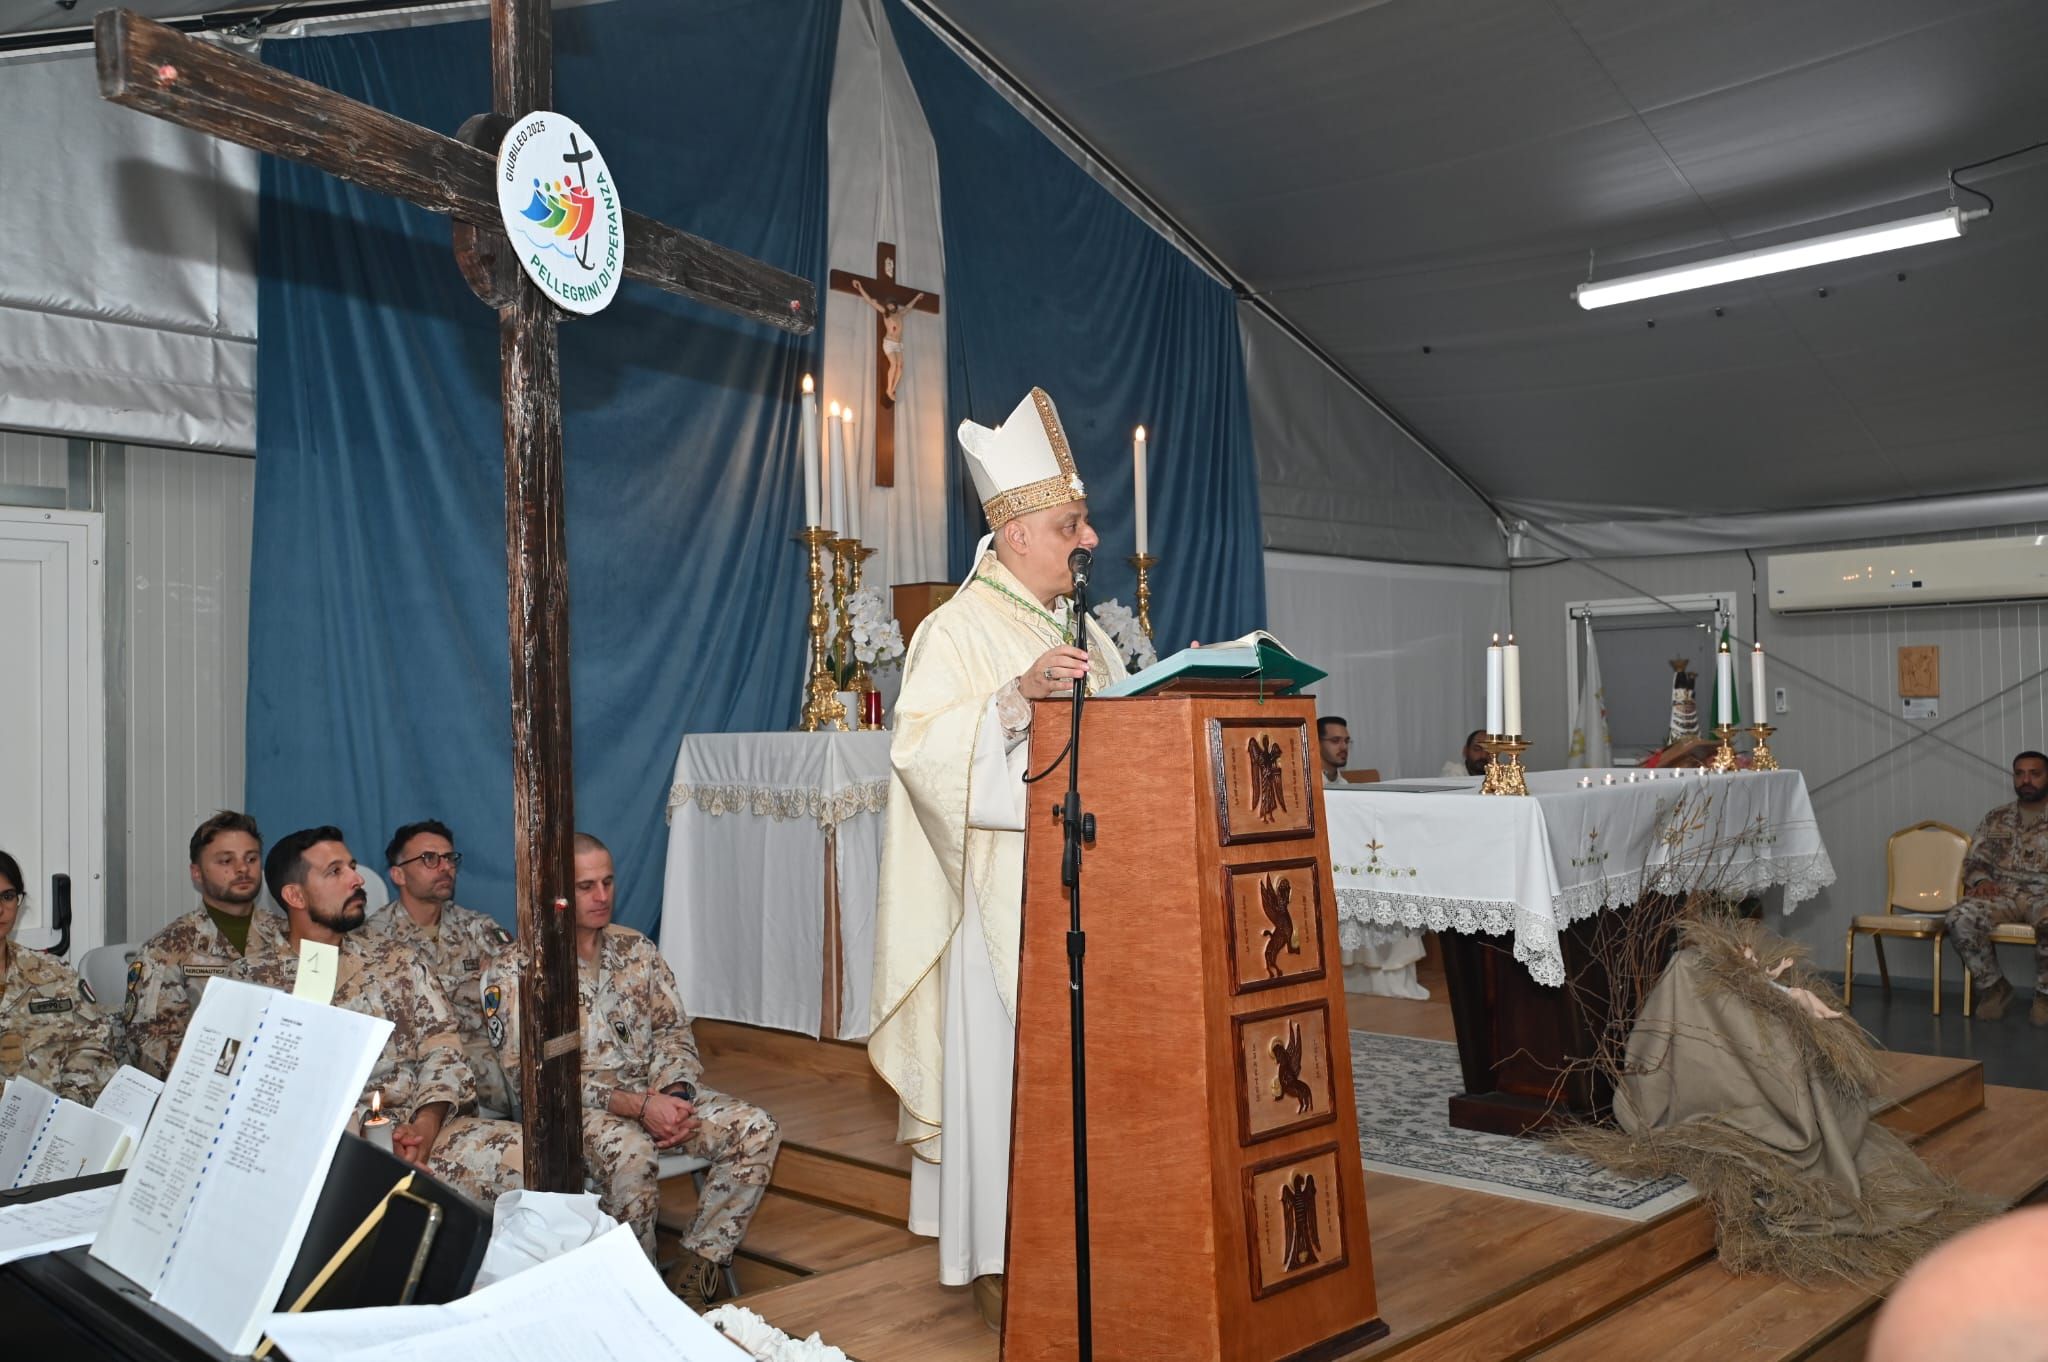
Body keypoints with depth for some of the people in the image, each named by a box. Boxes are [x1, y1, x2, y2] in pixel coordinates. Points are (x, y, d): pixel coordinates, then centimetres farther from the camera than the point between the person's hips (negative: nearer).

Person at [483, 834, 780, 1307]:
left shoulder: (637, 950, 11)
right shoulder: (513, 972, -7)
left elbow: (674, 1030, 11)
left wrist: (675, 1096, -12)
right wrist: (638, 1105, -22)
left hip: (657, 1095, 5)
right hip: (575, 1105, -5)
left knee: (757, 1130, -17)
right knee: (628, 1153, -38)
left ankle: (697, 1264, -11)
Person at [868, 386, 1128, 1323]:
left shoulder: (1081, 627, 15)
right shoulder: (958, 630, -8)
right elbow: (920, 748, -20)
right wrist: (1019, 695, -29)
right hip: (1003, 884, -7)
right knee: (1005, 1058, -3)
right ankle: (995, 1254, 9)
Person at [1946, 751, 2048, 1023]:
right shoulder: (1995, 818, 17)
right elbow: (1974, 860, 17)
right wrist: (1981, 880, -7)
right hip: (2003, 893, 3)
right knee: (1960, 919, -30)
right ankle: (1994, 987, -8)